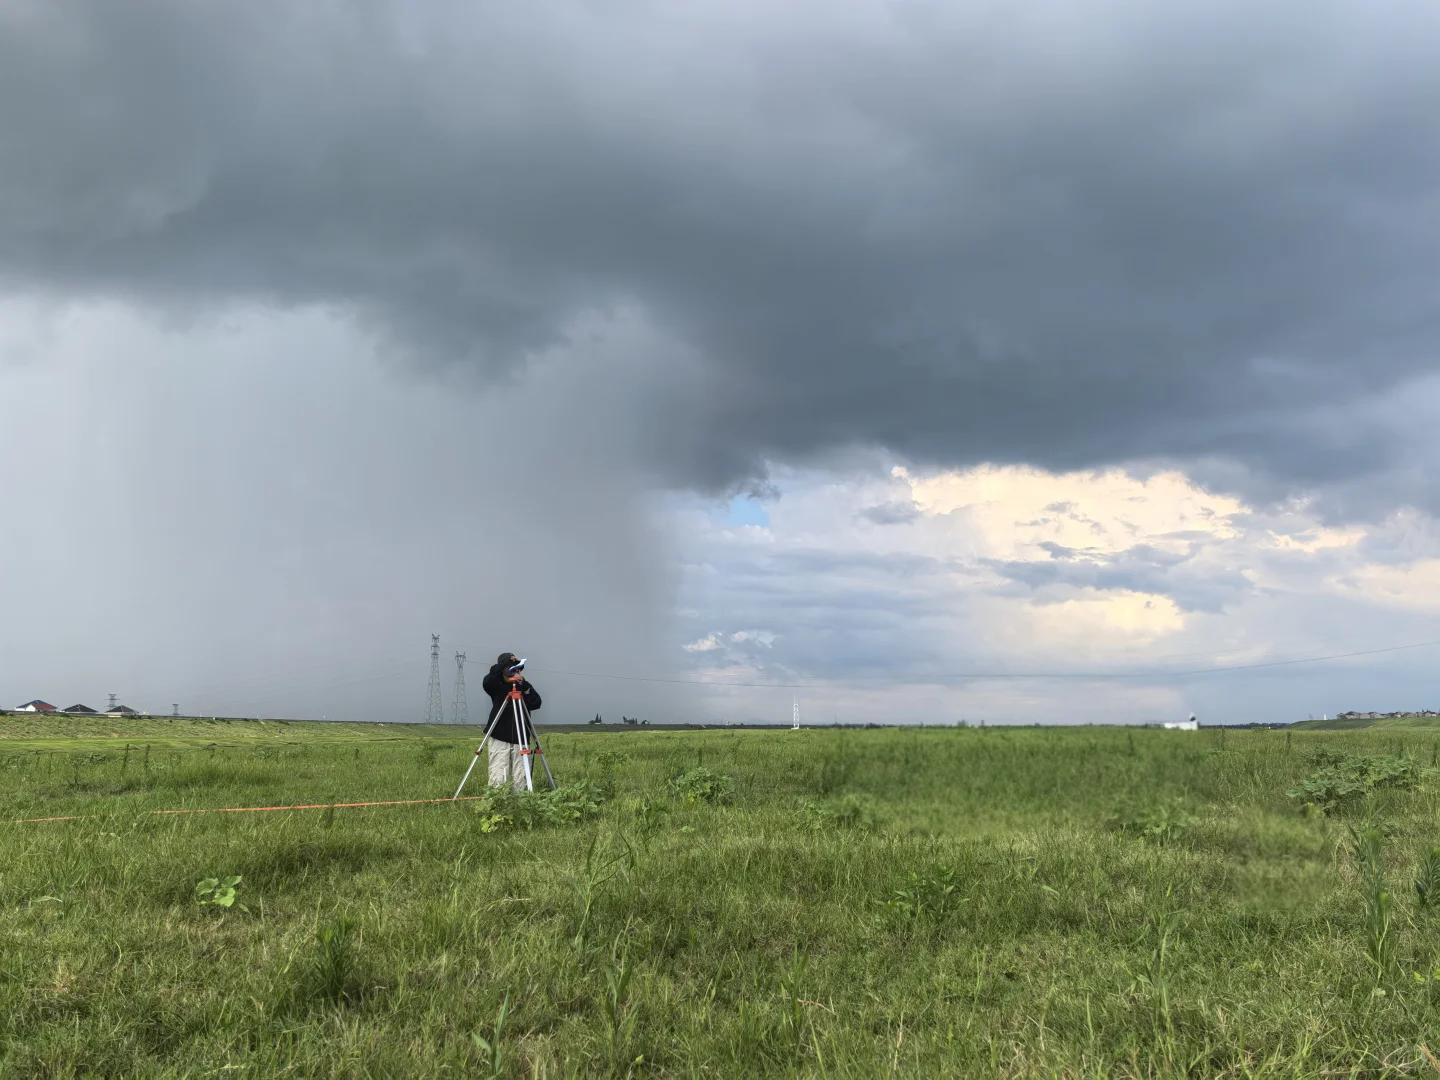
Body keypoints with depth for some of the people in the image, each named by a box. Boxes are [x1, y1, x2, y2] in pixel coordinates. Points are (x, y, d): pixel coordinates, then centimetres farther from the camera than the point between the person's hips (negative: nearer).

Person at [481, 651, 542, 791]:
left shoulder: (524, 685, 9)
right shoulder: (496, 685, 3)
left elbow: (536, 704, -4)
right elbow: (487, 681, -21)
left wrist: (524, 687, -16)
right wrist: (505, 663, -24)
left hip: (520, 739, 2)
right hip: (500, 738, -2)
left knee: (520, 779, -2)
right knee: (498, 779, -9)